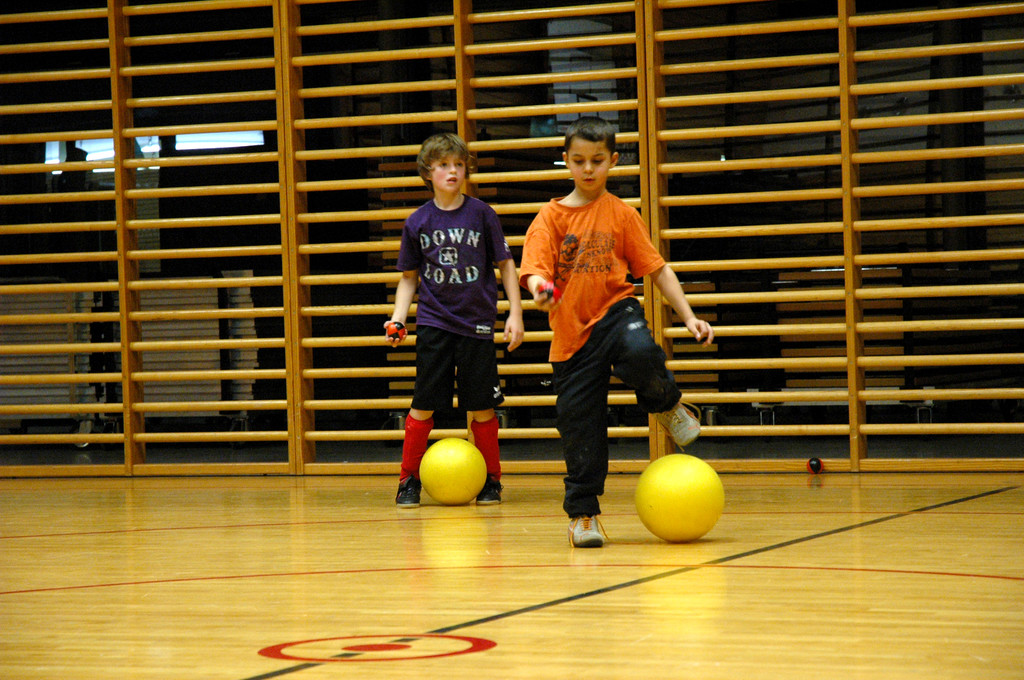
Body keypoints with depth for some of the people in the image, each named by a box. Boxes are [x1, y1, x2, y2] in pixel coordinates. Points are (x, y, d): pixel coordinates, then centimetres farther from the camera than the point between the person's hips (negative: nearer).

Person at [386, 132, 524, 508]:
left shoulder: (481, 213, -1)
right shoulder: (417, 222, 2)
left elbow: (505, 265, 6)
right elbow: (409, 277, 11)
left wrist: (515, 313, 0)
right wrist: (398, 319, -1)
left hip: (477, 323, -1)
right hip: (434, 324, 1)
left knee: (482, 407, 2)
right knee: (424, 406, -1)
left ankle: (491, 479, 17)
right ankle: (409, 480, 11)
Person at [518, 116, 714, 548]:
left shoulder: (621, 214, 4)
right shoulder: (551, 217, 3)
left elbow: (657, 269, 7)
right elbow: (534, 269, -7)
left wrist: (688, 316, -1)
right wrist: (541, 290, -32)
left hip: (616, 311, -1)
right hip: (572, 330, 1)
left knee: (640, 354, -35)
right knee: (580, 423, 1)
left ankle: (665, 402, -1)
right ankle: (582, 513, 17)